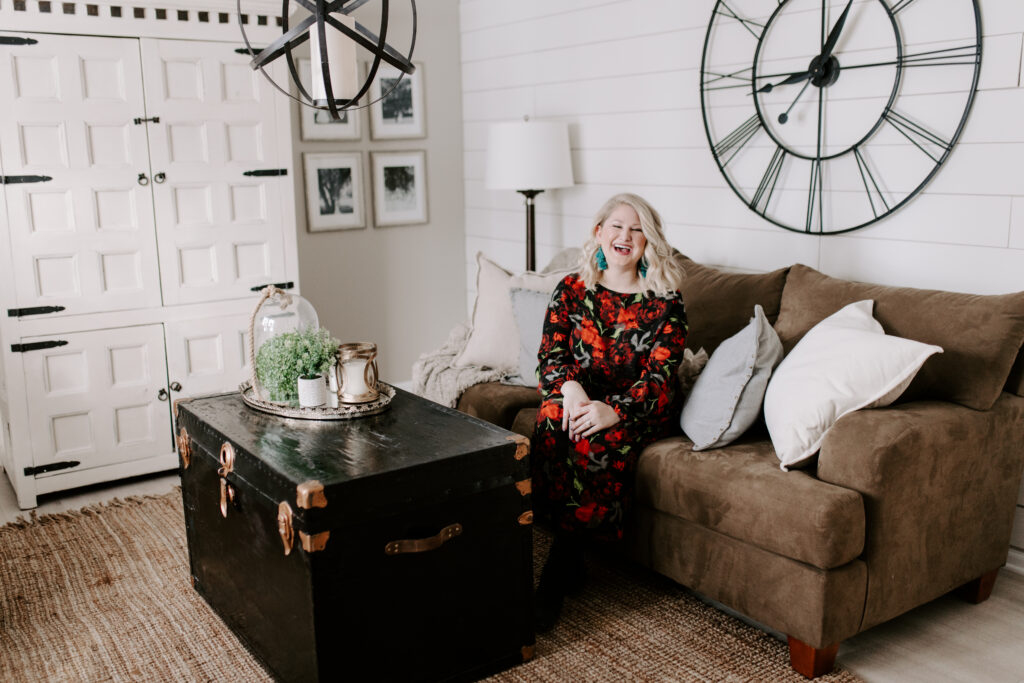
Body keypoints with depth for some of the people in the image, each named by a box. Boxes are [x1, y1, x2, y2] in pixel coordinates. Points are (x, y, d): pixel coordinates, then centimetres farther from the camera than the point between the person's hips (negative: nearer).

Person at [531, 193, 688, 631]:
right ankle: (572, 561, -26)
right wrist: (570, 385, -24)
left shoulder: (665, 301, -1)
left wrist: (613, 410, -29)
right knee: (553, 418, -33)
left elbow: (660, 375, -11)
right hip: (581, 400, 2)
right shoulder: (571, 290, 8)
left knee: (599, 438, -34)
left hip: (639, 411, -2)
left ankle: (557, 572, -23)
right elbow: (550, 354, 0)